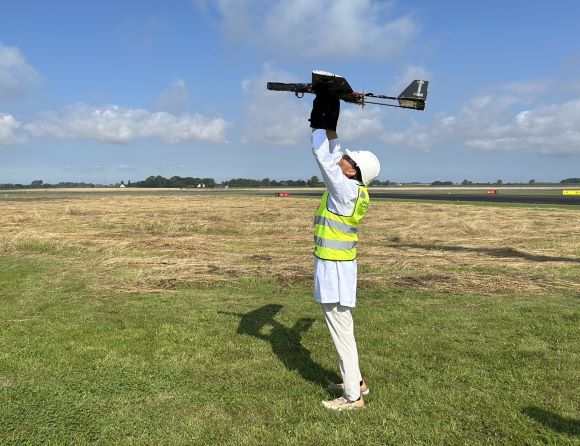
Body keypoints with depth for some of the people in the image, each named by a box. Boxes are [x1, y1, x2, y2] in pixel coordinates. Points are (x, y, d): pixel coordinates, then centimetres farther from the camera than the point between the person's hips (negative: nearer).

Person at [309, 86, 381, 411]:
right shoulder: (352, 187, 5)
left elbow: (322, 154, -18)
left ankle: (353, 396, 8)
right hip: (339, 262, 10)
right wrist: (329, 125, 9)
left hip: (334, 265, -10)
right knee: (341, 324, 19)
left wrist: (323, 121, -9)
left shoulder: (345, 190, -19)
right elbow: (332, 151, 15)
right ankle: (356, 381, 31)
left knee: (340, 327, -2)